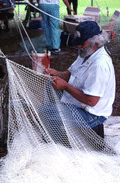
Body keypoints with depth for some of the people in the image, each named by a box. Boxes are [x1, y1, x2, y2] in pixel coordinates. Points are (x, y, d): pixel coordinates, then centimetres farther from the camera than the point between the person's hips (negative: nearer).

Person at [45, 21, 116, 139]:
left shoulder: (100, 65, -29)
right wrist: (57, 74, -6)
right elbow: (70, 73, 16)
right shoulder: (86, 54, 4)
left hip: (92, 114, -10)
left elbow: (91, 101, -31)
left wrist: (66, 86, -26)